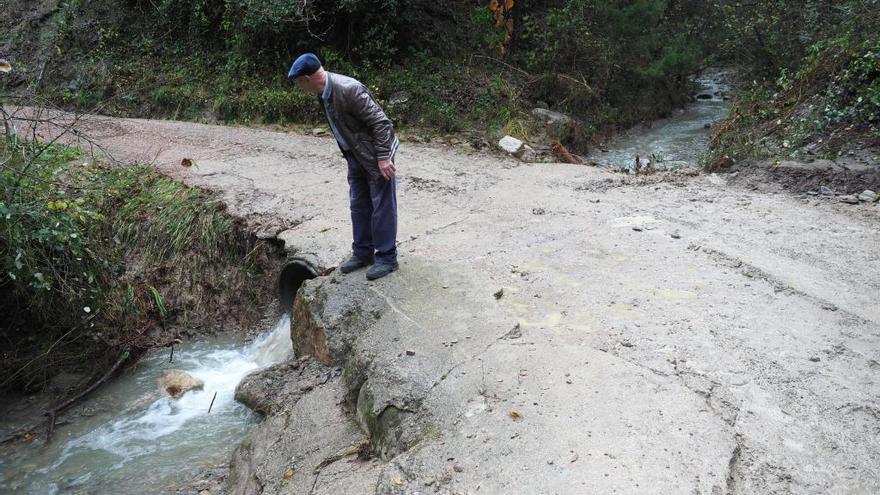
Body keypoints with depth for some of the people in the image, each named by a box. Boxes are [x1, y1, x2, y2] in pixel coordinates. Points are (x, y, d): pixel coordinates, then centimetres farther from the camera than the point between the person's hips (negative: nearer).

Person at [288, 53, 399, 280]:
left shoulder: (348, 89, -28)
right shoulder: (324, 91, 0)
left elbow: (380, 121, -26)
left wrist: (383, 158, -25)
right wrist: (349, 155, 17)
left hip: (375, 157, -9)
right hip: (356, 156, 9)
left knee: (382, 207, 1)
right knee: (358, 206, 15)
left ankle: (386, 258, 11)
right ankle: (362, 253, 28)